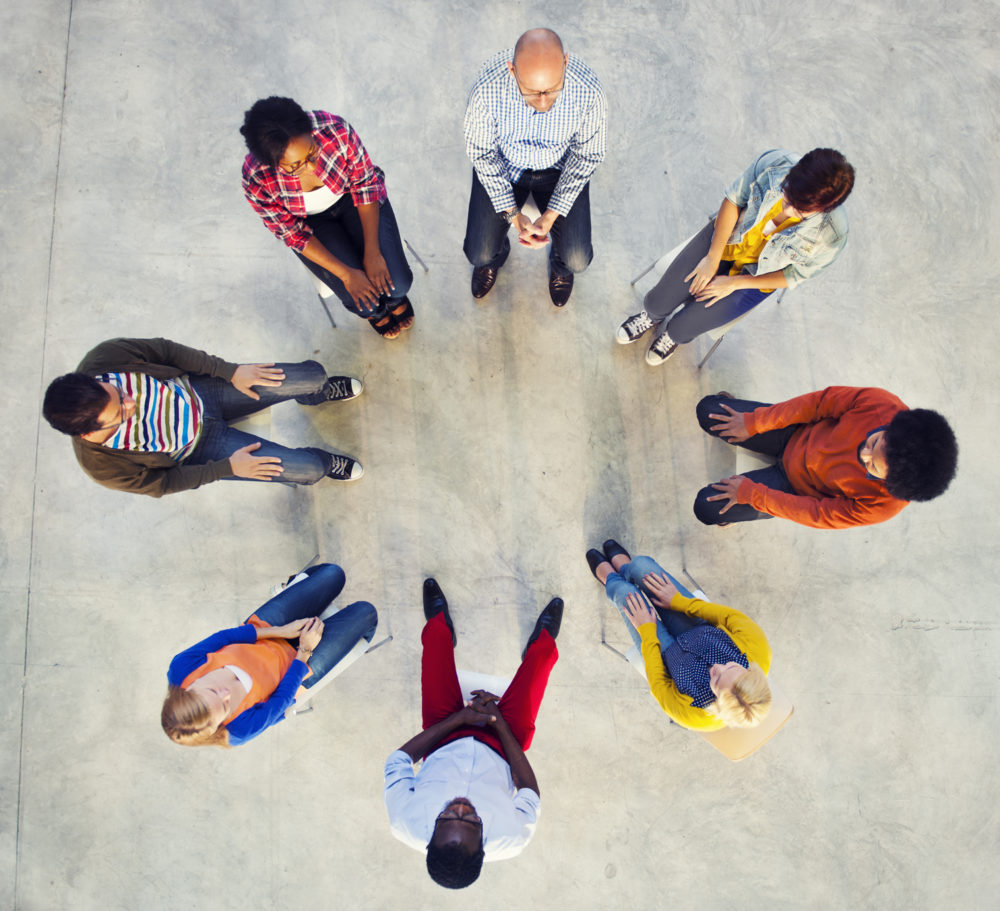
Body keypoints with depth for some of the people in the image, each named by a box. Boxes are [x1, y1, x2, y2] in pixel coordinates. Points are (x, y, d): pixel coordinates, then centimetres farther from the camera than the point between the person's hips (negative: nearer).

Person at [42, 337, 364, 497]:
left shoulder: (105, 357, -29)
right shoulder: (103, 466, -31)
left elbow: (164, 350, -12)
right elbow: (161, 484, -14)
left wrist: (230, 370, -16)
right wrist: (228, 468, -14)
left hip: (195, 391, 3)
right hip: (195, 448, -3)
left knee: (312, 375, -8)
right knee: (308, 470, -14)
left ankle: (320, 392, 34)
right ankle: (325, 463, 28)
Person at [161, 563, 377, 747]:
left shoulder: (181, 667, -28)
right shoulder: (241, 729, -34)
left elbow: (223, 636, -19)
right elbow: (283, 697, -20)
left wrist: (279, 631, -21)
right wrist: (305, 650, -12)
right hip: (293, 661, -4)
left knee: (333, 574, 0)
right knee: (365, 612, -2)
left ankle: (297, 583, 40)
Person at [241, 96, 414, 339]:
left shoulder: (336, 131, -32)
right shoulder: (256, 182, -31)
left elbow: (366, 183, -17)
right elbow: (293, 233, -17)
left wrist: (372, 252, -23)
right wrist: (345, 274, -24)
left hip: (350, 198, 1)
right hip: (310, 222, 0)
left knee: (396, 282, -17)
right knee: (363, 300, -17)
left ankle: (395, 297, 24)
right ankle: (374, 311, 24)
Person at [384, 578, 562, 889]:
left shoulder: (406, 825, -38)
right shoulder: (510, 839, -39)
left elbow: (399, 758, -20)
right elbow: (530, 790, -17)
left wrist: (459, 717, -22)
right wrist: (499, 725, -19)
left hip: (445, 745, 1)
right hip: (496, 748, 0)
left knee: (438, 633, 9)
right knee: (541, 652, 7)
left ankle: (439, 621, 49)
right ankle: (542, 640, 47)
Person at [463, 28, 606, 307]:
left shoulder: (588, 90, -30)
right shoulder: (487, 89, -31)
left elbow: (588, 154, -13)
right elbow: (482, 153, -14)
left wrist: (551, 215, -20)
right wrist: (512, 213, -19)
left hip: (561, 167, 0)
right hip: (501, 165, 0)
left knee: (577, 260, -12)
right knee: (479, 253, -10)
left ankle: (560, 262, 29)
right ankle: (493, 256, 30)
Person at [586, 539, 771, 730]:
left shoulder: (698, 717, -38)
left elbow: (658, 685, -19)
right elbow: (731, 616, -19)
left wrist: (646, 630, -14)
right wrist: (679, 601, -12)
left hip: (669, 654, -3)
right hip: (702, 633, 3)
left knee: (625, 592, 7)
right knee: (641, 564, 3)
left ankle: (610, 580, 48)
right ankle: (624, 567, 43)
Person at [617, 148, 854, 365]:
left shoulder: (831, 234, -30)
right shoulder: (774, 163, -29)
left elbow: (795, 276, -13)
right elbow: (734, 198, -11)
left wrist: (735, 283, -15)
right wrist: (713, 257, -14)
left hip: (756, 275, -1)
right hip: (727, 235, 2)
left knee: (682, 327, -10)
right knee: (658, 303, -6)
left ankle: (674, 335, 31)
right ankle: (652, 315, 35)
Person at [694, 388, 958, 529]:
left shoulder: (882, 506, -34)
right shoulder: (879, 403, -32)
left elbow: (819, 514, -22)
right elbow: (824, 401, -17)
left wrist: (750, 494, -20)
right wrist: (754, 423, -16)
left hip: (798, 484, -2)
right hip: (798, 433, 3)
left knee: (708, 508, -12)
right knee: (708, 410, -4)